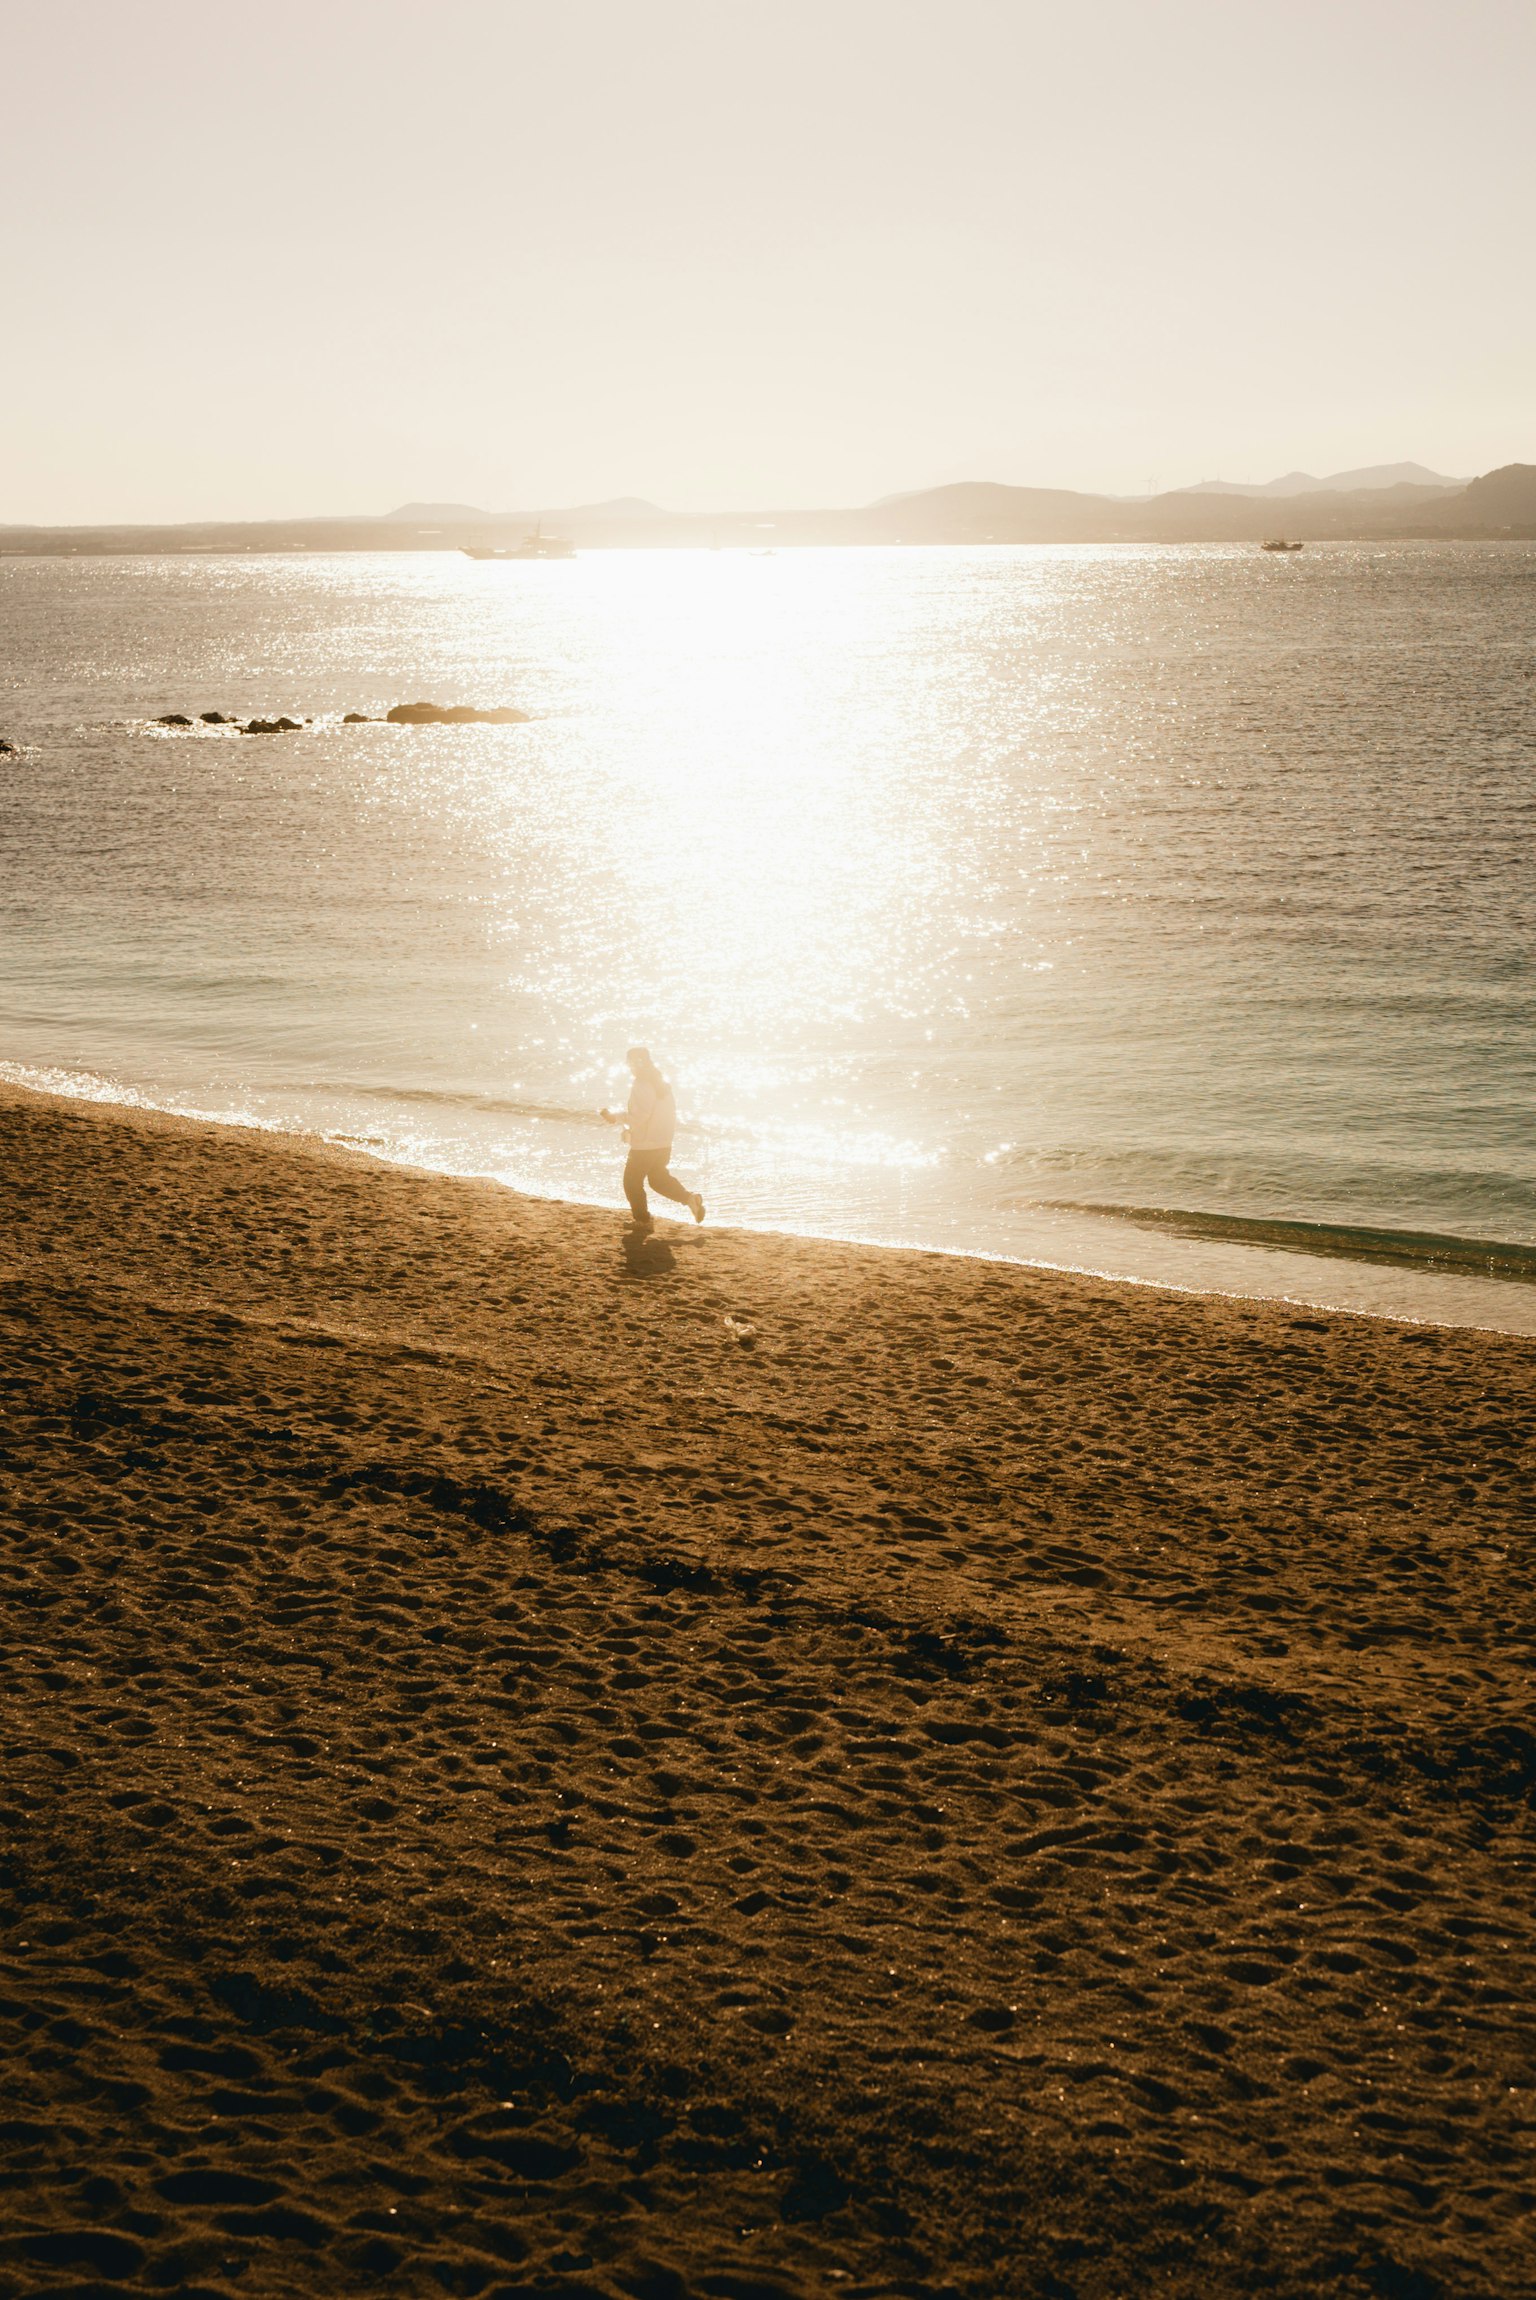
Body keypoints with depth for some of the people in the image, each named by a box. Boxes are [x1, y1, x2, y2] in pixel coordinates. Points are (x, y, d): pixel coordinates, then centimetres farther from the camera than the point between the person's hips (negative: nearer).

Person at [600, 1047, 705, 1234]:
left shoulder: (641, 1085, -19)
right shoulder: (661, 1083, 9)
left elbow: (639, 1117, -25)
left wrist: (616, 1117, -12)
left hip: (644, 1145, -9)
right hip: (664, 1143, 9)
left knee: (632, 1182, 9)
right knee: (658, 1178, 24)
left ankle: (643, 1220, 14)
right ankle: (689, 1198, 6)